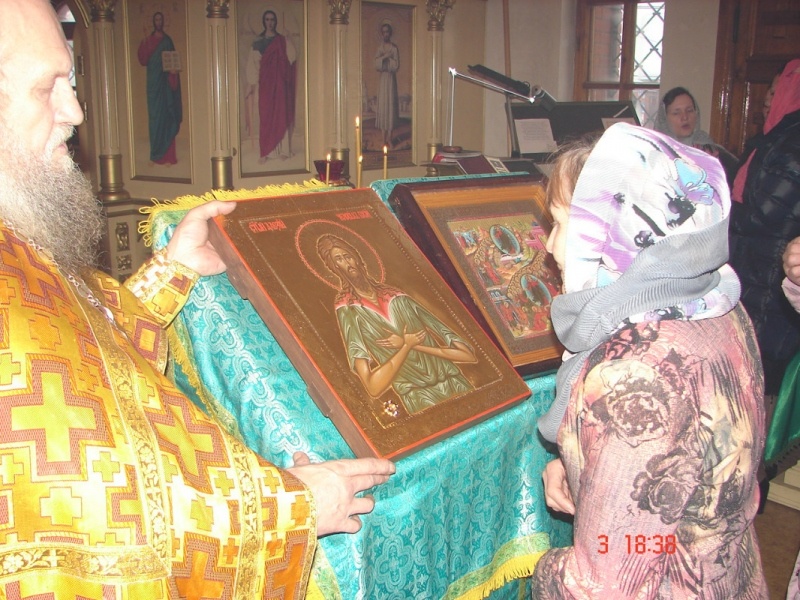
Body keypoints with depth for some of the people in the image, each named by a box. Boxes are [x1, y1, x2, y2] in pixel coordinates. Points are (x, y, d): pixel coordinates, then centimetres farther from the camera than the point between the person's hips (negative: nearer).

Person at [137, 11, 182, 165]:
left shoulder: (167, 41, 6)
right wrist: (144, 45, -12)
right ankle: (156, 155, 8)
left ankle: (167, 155, 0)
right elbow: (143, 60, 3)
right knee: (154, 115, 3)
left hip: (165, 82, -2)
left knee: (166, 115, -3)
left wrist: (173, 70, -18)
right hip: (153, 82, 2)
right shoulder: (148, 41, 9)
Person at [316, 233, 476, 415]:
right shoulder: (347, 310, 1)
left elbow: (468, 355, 5)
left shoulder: (397, 298, 10)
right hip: (420, 399, -3)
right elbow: (374, 387, -13)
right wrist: (407, 345, -4)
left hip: (457, 386, 4)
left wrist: (415, 344, -6)